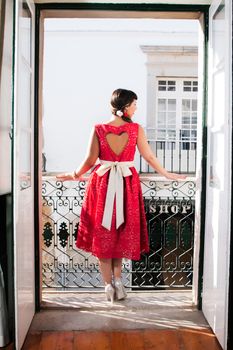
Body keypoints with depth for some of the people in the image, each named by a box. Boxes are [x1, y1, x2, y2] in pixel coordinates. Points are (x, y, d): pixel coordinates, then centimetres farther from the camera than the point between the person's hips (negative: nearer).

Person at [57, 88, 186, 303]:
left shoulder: (99, 129, -5)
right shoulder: (136, 129, -5)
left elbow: (90, 160, -5)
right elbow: (149, 157, 0)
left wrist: (75, 175, 13)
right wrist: (168, 175, 14)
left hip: (102, 184, 0)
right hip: (128, 185, 0)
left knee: (103, 234, 11)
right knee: (123, 234, 17)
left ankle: (109, 285, 14)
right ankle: (117, 280, 17)